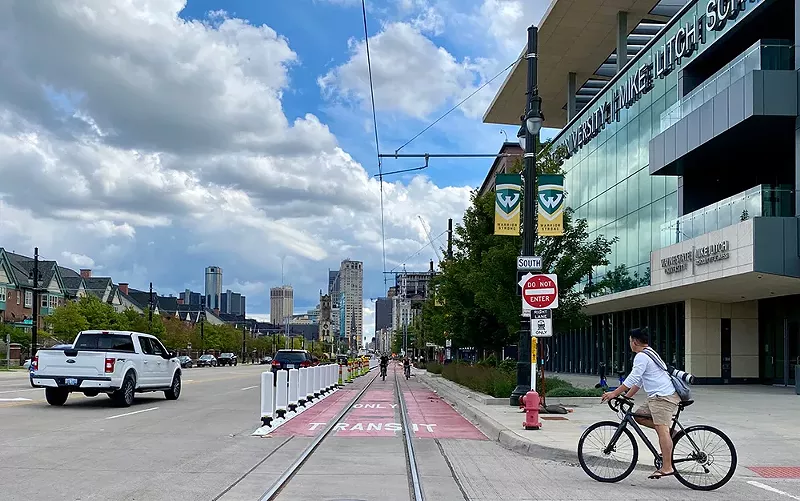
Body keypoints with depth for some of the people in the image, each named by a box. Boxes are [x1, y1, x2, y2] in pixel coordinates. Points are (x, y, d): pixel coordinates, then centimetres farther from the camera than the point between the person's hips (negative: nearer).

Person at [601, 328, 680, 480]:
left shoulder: (641, 356, -10)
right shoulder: (650, 353, 23)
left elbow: (633, 379, -18)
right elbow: (638, 381, 26)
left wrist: (614, 393, -14)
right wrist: (626, 397, 24)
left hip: (663, 397, -11)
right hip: (657, 396, 11)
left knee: (662, 430, -14)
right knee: (639, 416, 13)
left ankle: (667, 467, -17)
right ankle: (670, 431, 10)